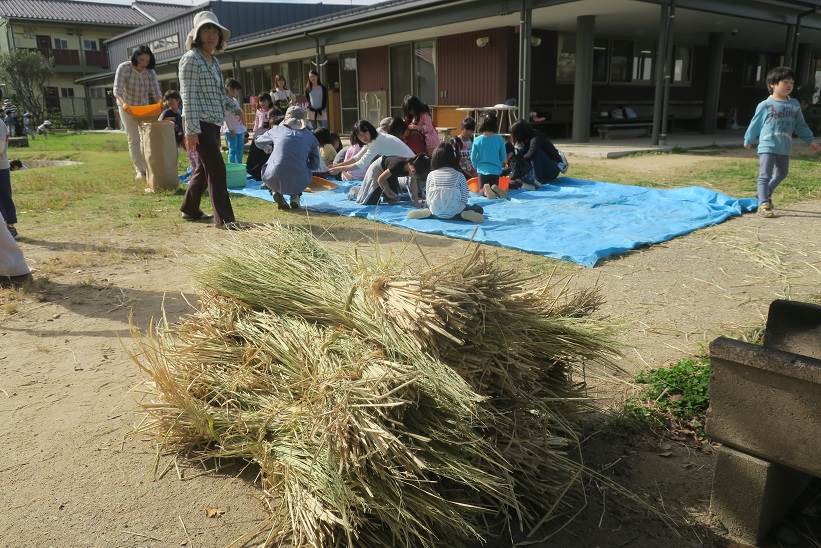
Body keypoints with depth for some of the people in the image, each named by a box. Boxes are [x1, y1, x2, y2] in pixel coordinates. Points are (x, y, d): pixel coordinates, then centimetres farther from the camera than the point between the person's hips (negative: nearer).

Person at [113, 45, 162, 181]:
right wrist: (123, 103, -43)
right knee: (134, 139, -3)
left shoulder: (150, 72, -9)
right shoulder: (124, 68, -18)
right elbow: (117, 91, -24)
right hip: (127, 108, -3)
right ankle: (140, 171, -2)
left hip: (144, 107, 3)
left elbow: (156, 92, -13)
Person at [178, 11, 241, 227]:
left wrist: (234, 107, 24)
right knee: (216, 168, -12)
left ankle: (189, 210, 29)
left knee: (205, 168, 14)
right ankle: (223, 218, -9)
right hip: (200, 123, -9)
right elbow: (188, 96, -16)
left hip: (214, 123, 9)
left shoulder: (214, 61, 16)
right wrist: (191, 130, -21)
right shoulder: (191, 59, -9)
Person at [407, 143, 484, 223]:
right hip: (453, 212, -3)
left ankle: (429, 212, 9)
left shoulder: (431, 175, 1)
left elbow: (427, 198, 4)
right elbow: (464, 199, -3)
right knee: (479, 209, 19)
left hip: (436, 213, 3)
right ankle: (465, 214, -5)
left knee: (426, 205, 38)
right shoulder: (459, 175, -4)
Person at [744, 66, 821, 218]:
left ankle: (766, 194, 36)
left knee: (781, 174, 18)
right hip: (767, 146, -6)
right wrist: (749, 140, 12)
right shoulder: (765, 105, -6)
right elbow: (755, 124, 4)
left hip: (784, 148, 6)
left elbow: (800, 125, 17)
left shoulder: (794, 105, 9)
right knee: (765, 175, -8)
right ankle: (763, 204, -10)